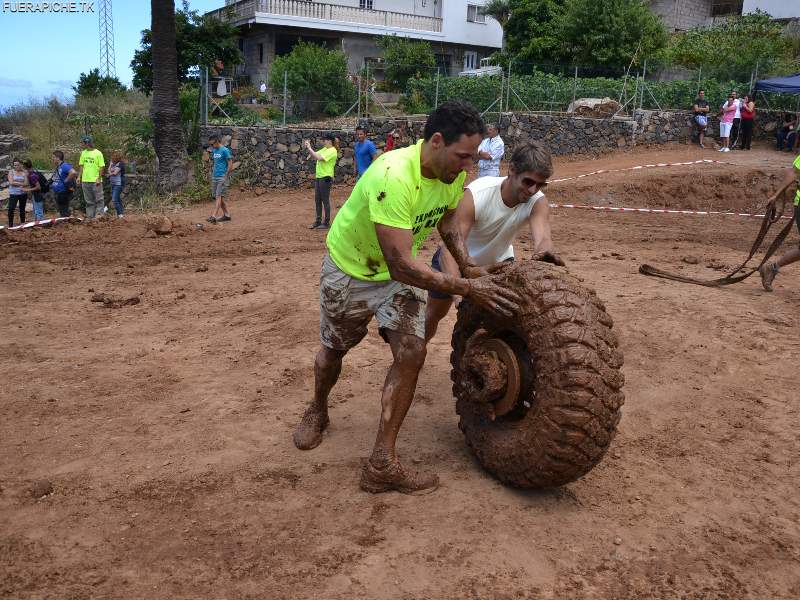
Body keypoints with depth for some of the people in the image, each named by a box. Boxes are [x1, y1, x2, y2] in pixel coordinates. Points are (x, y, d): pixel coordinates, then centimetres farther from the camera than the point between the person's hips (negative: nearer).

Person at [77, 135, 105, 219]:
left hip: (95, 181, -6)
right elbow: (81, 165, 14)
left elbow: (102, 167, -9)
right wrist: (79, 177, 4)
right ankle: (90, 216, 15)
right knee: (88, 200, 10)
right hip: (85, 180, 6)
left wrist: (99, 178, -15)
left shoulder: (98, 153, -7)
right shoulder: (83, 153, 10)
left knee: (99, 199, -2)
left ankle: (99, 213, 2)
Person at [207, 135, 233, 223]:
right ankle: (226, 215, 16)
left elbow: (230, 164, -10)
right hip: (215, 177, 8)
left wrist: (226, 176, -13)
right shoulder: (214, 151, 14)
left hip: (222, 177, -8)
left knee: (218, 196, -12)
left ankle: (214, 216, -19)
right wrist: (212, 174, 13)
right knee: (217, 197, 8)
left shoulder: (225, 150, -9)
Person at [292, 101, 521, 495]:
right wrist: (465, 288, -36)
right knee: (334, 349, 15)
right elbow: (400, 265, -40)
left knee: (411, 353, -11)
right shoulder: (392, 176, -39)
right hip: (351, 267, -5)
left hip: (402, 269, 5)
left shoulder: (454, 173, -14)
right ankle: (317, 412, 49)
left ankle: (382, 464, -1)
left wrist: (467, 266, -3)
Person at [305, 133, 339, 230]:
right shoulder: (324, 149, 14)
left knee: (325, 200, -2)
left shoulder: (332, 151, -14)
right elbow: (314, 156, 13)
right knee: (317, 200, 11)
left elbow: (319, 158, -24)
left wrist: (309, 148, -19)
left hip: (326, 178, -9)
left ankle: (327, 223, 7)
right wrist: (308, 148, -2)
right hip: (319, 177, 9)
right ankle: (318, 221, 20)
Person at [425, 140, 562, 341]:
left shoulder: (538, 202, -28)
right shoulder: (475, 195, -38)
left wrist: (545, 250, -72)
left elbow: (542, 236, -46)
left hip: (498, 260, 3)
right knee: (434, 314, 11)